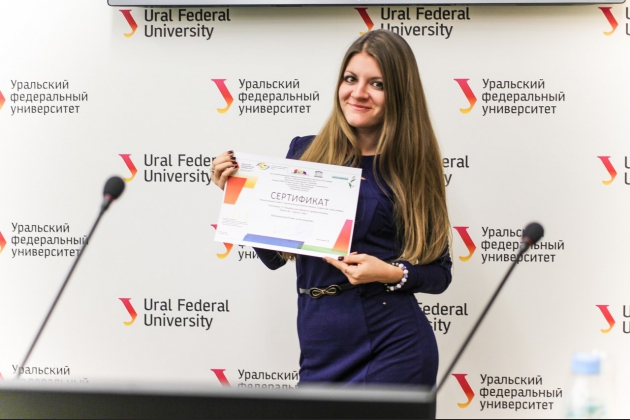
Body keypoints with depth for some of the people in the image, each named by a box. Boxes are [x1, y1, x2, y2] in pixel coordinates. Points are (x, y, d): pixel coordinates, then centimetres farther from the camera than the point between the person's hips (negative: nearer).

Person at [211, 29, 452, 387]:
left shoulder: (414, 168, -1)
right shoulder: (306, 151, 6)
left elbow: (440, 272, 3)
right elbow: (274, 256, 11)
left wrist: (391, 274, -15)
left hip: (393, 348, -3)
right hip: (320, 351, 3)